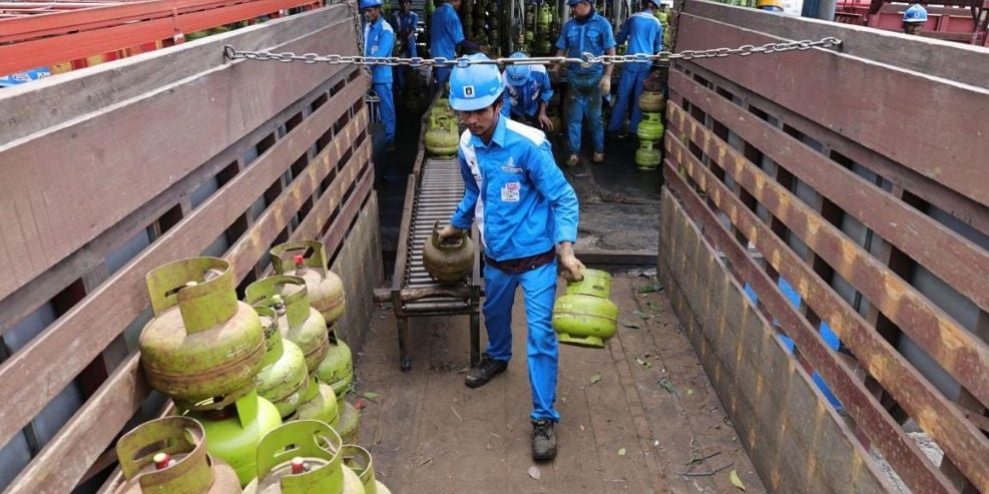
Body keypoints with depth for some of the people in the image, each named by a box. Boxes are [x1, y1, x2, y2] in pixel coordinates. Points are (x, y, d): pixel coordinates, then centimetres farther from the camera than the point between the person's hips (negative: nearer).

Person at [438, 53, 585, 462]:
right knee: (494, 313, 28)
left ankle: (544, 418, 10)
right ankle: (496, 358, 59)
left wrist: (566, 249, -30)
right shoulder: (467, 146, -5)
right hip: (495, 255, 6)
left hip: (535, 256, -6)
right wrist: (456, 226, 29)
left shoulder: (528, 144, -23)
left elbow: (563, 198, -19)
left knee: (540, 335, -3)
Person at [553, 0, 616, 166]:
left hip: (595, 77, -2)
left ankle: (599, 150, 21)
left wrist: (607, 76, -12)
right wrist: (554, 70, -2)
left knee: (594, 115, 7)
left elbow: (610, 51, -5)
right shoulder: (569, 26, 4)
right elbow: (562, 50, 8)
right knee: (573, 116, 3)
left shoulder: (602, 24, -5)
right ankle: (574, 153, 10)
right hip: (574, 77, 3)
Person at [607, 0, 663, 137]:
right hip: (646, 63, 1)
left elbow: (620, 39, 14)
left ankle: (614, 127, 3)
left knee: (623, 95, 1)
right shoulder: (657, 23, 8)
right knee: (639, 96, 5)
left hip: (632, 61, -1)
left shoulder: (632, 18, 5)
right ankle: (634, 128, 8)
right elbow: (658, 47, 18)